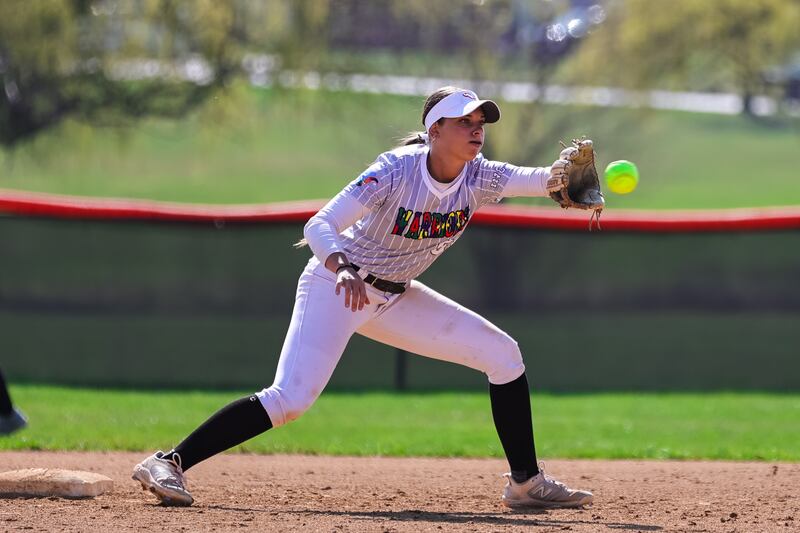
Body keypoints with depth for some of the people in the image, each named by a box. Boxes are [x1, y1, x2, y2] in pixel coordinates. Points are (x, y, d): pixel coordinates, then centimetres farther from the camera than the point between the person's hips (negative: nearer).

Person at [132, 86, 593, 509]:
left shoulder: (479, 178, -9)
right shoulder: (396, 170, -25)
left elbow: (533, 180, -27)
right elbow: (318, 226, -31)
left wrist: (559, 177, -50)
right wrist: (343, 268, -51)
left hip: (395, 298, 7)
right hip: (336, 285, -7)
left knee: (503, 355, 0)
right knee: (291, 399, -24)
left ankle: (526, 482, 9)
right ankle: (168, 464, -22)